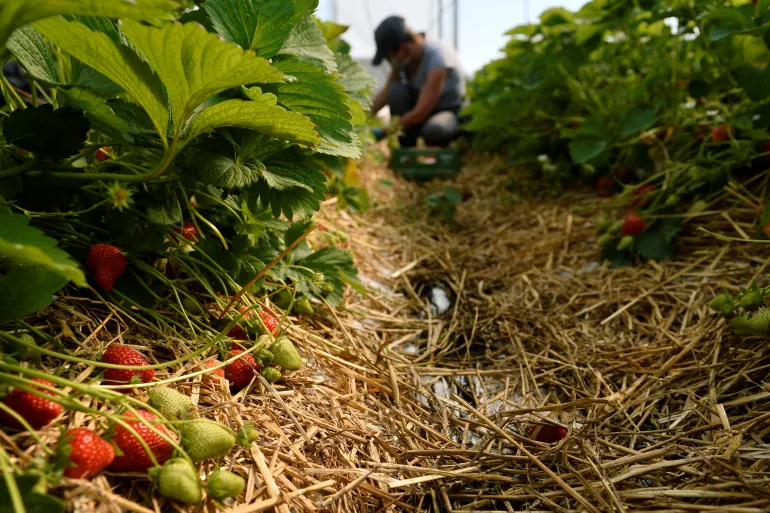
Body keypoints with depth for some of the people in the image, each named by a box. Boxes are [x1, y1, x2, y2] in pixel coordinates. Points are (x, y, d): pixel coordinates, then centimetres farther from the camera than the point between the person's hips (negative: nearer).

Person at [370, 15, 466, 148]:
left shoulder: (438, 57, -29)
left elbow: (420, 113, -32)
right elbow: (386, 92, 1)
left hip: (451, 111, -6)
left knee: (433, 130, -40)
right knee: (395, 91, -25)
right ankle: (407, 150, -12)